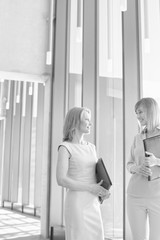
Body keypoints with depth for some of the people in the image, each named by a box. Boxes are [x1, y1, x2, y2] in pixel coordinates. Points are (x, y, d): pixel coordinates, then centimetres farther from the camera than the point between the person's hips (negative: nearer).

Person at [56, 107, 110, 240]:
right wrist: (90, 188, -18)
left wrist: (103, 192, -3)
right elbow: (61, 180, -17)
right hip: (76, 203, -7)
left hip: (92, 203, 7)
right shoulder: (65, 148, -9)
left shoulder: (91, 147, 13)